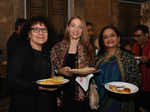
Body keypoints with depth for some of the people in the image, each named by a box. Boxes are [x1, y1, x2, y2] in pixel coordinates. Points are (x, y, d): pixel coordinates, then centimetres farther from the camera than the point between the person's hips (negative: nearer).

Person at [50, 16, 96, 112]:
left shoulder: (88, 48, 4)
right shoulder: (57, 48, 3)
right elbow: (51, 70, 5)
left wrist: (87, 72, -10)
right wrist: (60, 71, -13)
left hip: (82, 96, 0)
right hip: (63, 95, 0)